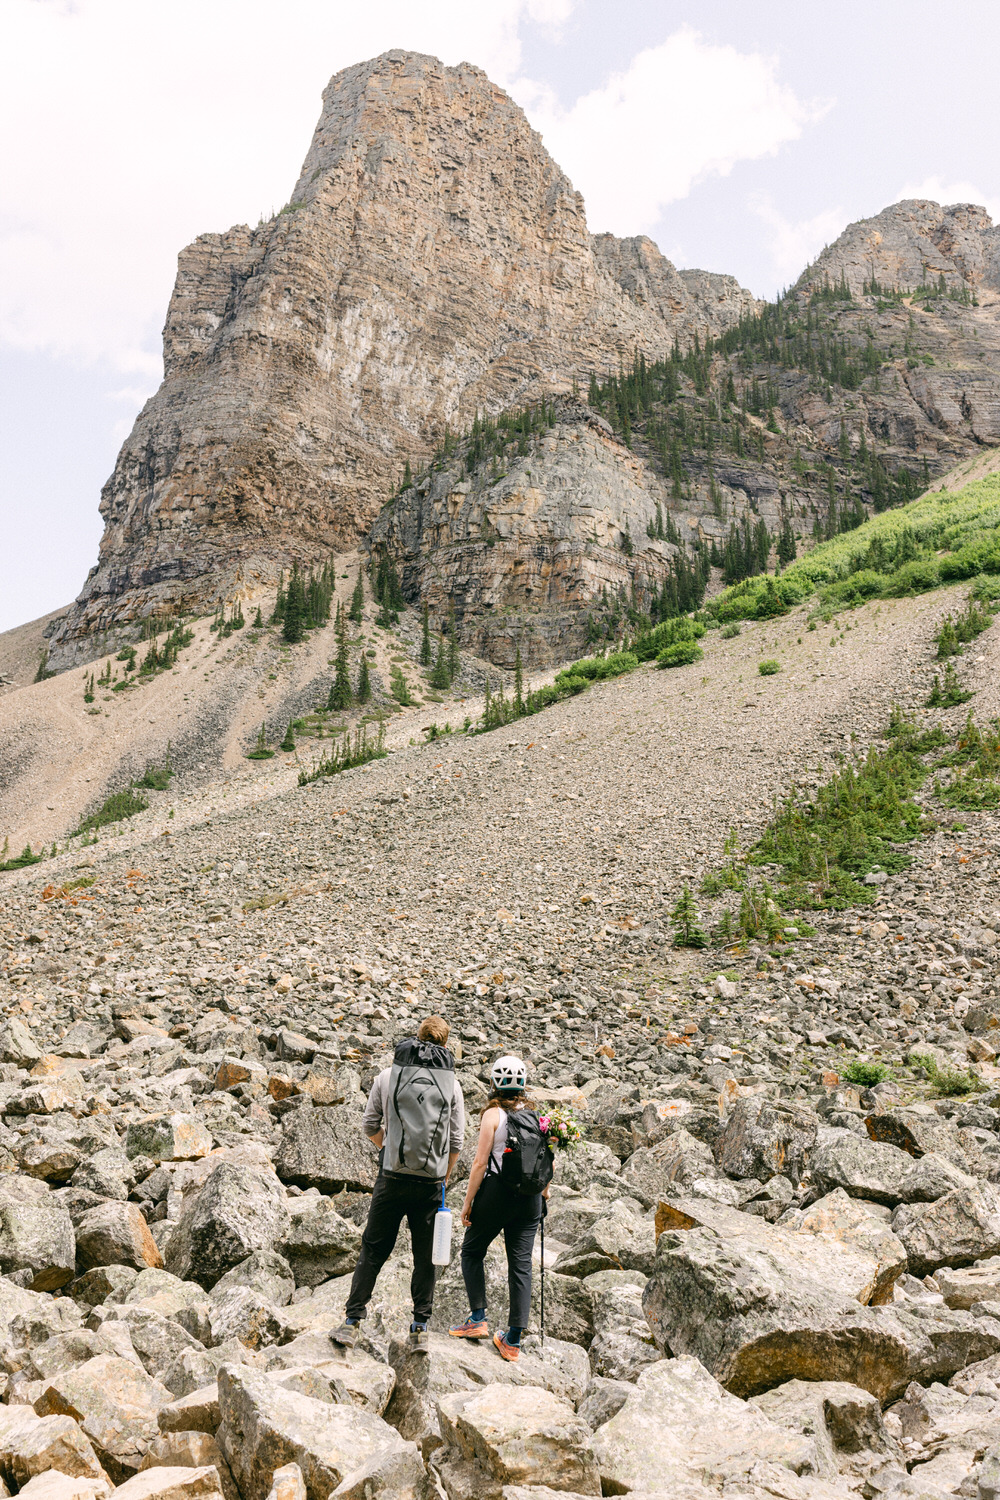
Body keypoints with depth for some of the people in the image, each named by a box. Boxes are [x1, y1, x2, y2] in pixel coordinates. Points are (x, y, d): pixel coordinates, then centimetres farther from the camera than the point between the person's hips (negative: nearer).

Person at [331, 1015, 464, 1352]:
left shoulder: (389, 1075, 1)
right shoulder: (451, 1083, 2)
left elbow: (369, 1125, 8)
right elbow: (456, 1140, 3)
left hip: (393, 1177, 0)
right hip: (431, 1182, 0)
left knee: (373, 1251, 9)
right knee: (425, 1257, 11)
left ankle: (352, 1323, 10)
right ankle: (420, 1329, 14)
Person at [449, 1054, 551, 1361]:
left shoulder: (494, 1114, -8)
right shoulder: (536, 1116, 6)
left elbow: (480, 1163, -11)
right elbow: (549, 1163, 9)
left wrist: (468, 1202, -4)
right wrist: (543, 1195, 21)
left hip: (497, 1192, -5)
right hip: (529, 1199, 5)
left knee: (472, 1251, 16)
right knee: (521, 1263, 7)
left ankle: (478, 1318, 11)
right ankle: (514, 1339, 8)